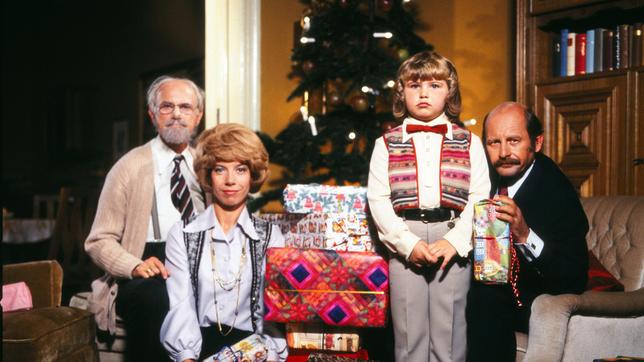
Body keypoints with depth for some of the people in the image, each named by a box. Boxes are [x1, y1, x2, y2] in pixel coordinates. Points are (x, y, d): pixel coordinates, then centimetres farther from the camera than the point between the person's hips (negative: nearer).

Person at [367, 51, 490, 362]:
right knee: (409, 328, 5)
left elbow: (479, 199, 0)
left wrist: (454, 241, -12)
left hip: (454, 243, 0)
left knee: (449, 328, 3)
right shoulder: (387, 144, 7)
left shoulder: (469, 143, 8)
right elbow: (378, 200, 0)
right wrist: (407, 243, -11)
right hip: (405, 242, 0)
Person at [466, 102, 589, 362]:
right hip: (490, 280, 7)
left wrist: (526, 236, -38)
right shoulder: (489, 174, -1)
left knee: (486, 298, -31)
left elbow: (575, 280, -25)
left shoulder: (558, 193, -20)